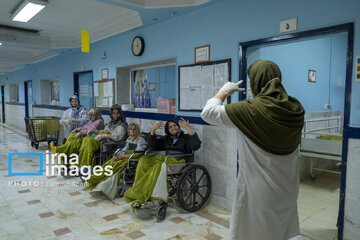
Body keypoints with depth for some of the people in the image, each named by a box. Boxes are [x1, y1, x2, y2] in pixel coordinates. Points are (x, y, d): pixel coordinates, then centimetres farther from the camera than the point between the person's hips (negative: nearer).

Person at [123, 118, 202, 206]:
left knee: (159, 166, -36)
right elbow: (151, 144, 20)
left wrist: (189, 129, -12)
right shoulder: (166, 138, 28)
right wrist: (153, 130, 7)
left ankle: (141, 197, -34)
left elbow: (196, 146, -6)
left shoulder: (186, 137, 14)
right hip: (165, 159, 5)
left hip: (178, 161, -5)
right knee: (144, 159, -21)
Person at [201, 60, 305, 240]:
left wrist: (224, 91, -1)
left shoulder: (251, 109, -23)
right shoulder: (295, 108, -5)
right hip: (287, 186, 6)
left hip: (260, 188, -6)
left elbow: (208, 113, -18)